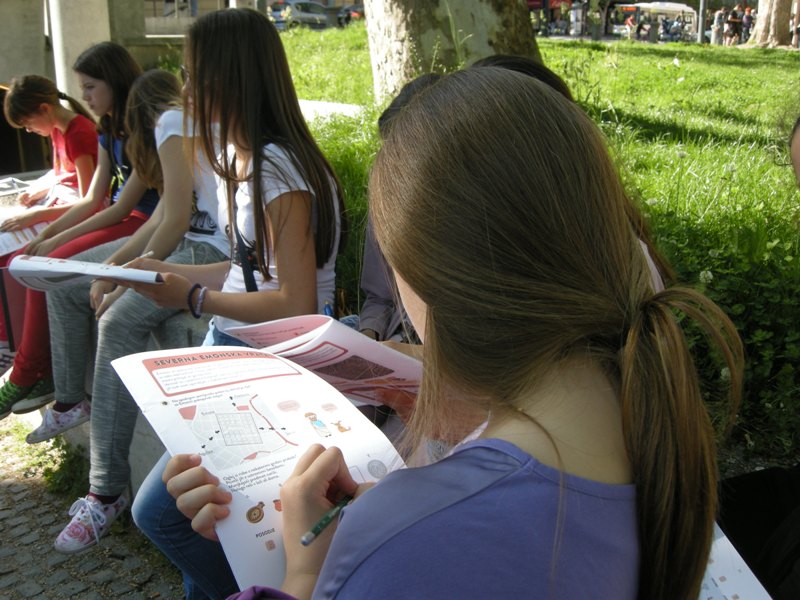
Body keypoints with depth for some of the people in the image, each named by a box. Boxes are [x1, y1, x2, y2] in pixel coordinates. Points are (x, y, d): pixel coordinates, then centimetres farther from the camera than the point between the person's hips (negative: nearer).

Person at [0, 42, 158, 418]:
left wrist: (57, 241, -15)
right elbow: (92, 200, 12)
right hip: (115, 218, 9)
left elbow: (123, 206, -18)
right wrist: (45, 234, -1)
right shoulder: (109, 132, 13)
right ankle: (40, 371, -3)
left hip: (140, 225, -9)